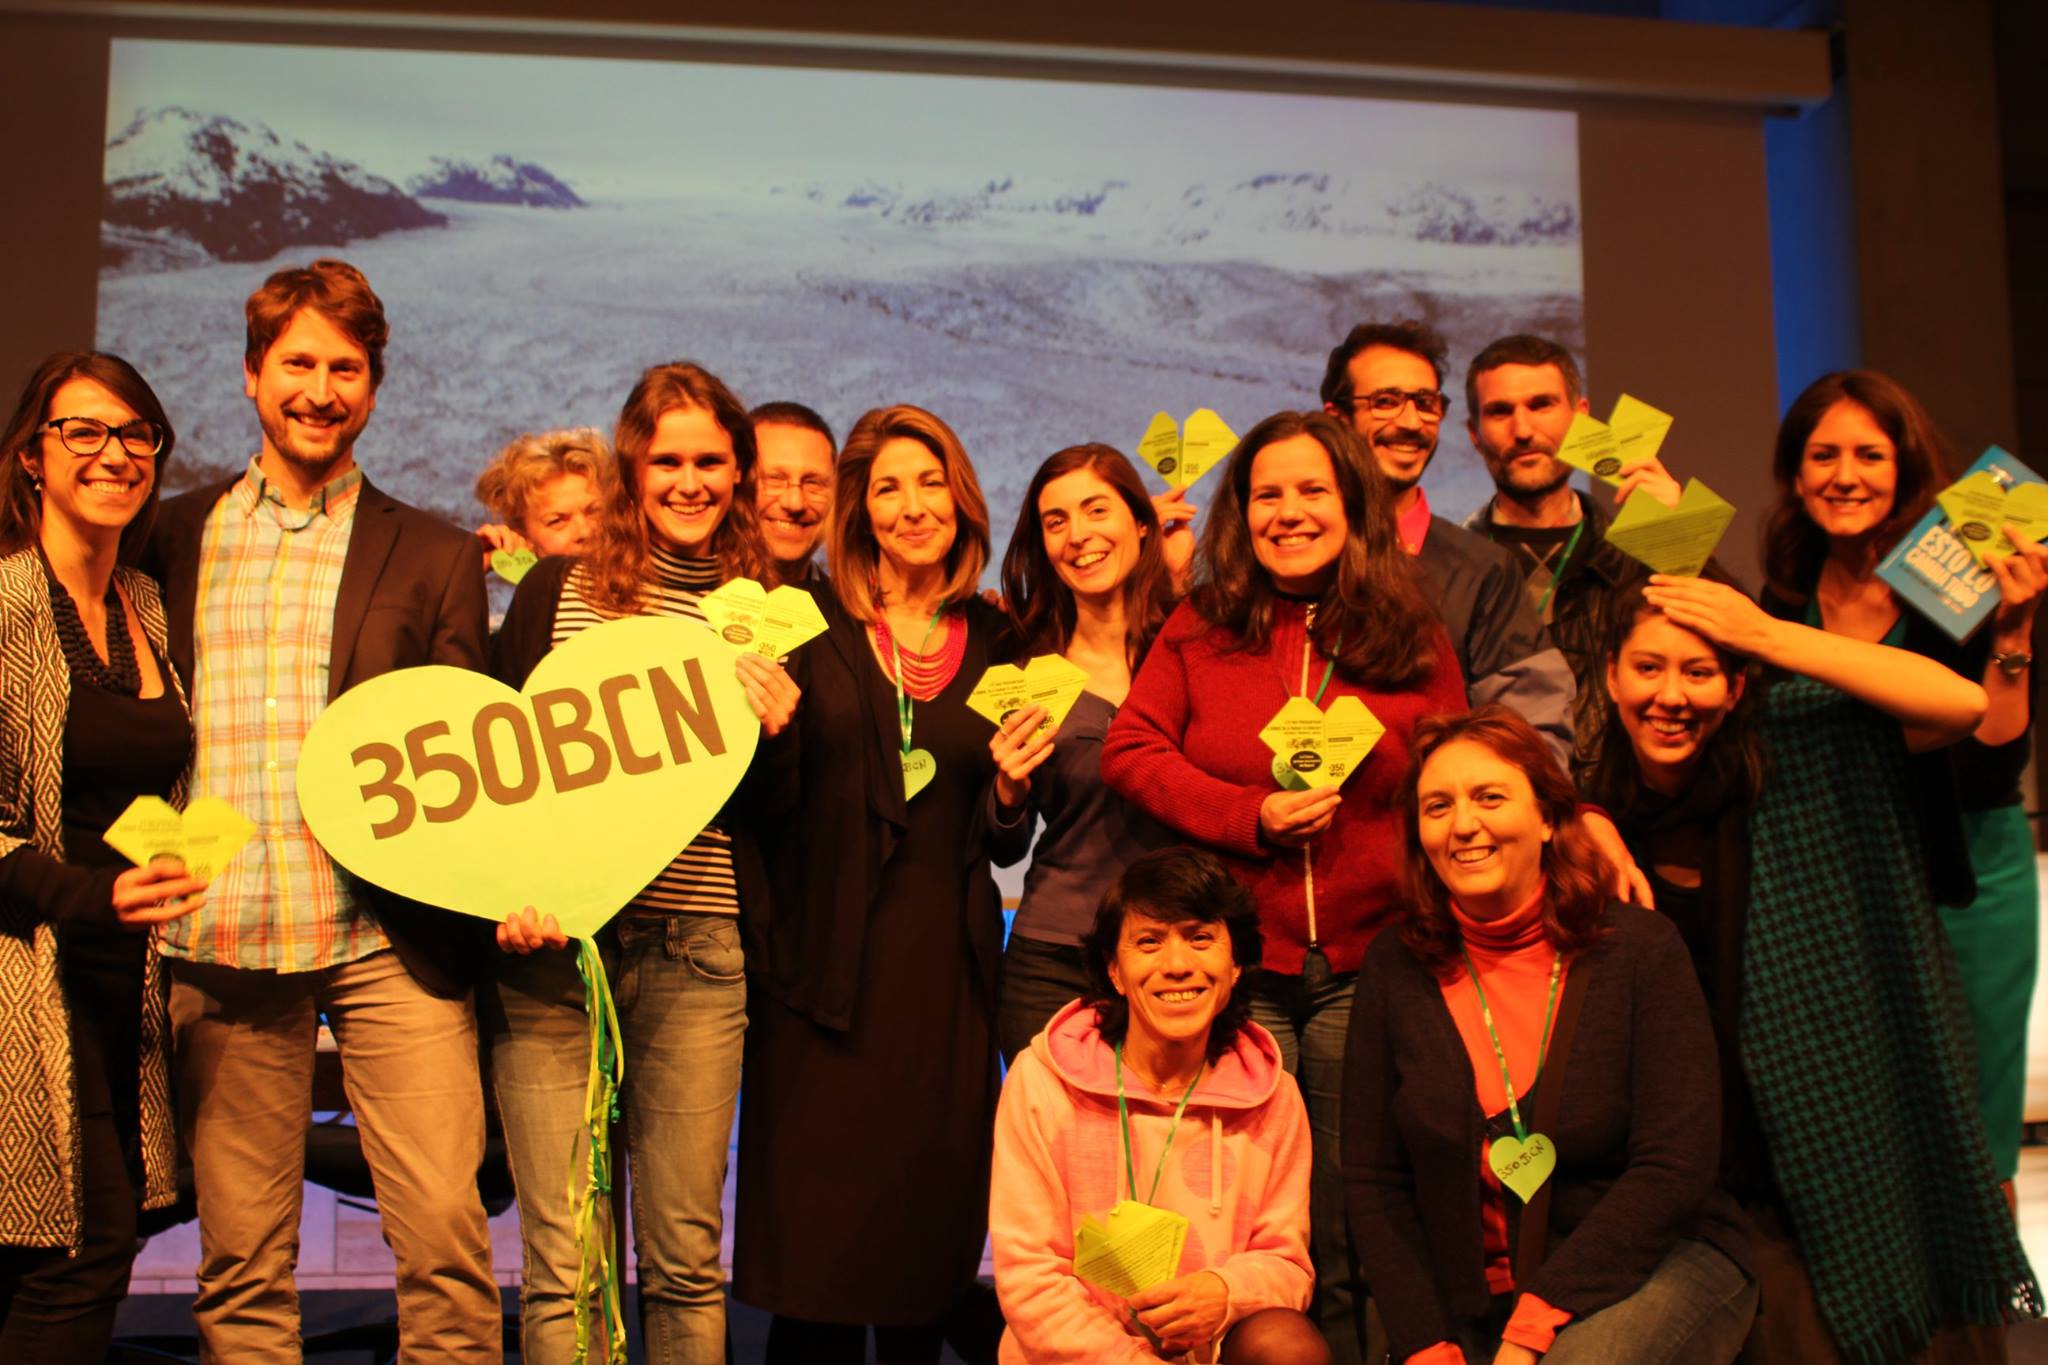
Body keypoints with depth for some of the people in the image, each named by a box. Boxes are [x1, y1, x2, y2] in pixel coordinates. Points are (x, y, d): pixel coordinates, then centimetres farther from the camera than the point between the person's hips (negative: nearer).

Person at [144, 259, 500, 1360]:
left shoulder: (433, 557, 8)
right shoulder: (176, 537, 13)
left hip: (388, 940, -1)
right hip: (217, 942, 2)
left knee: (444, 1235, -4)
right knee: (241, 1263, 9)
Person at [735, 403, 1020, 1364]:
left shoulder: (994, 644, 9)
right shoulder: (811, 626, 2)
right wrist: (768, 728, -18)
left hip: (946, 966, 2)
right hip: (828, 960, -2)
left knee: (930, 1229, 7)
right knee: (817, 1229, 0)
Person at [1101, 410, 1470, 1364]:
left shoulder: (1414, 640, 7)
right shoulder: (1201, 630, 7)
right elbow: (1129, 752, 1)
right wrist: (1252, 816, -12)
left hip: (1366, 971, 0)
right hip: (1237, 974, 0)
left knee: (1351, 1250, 6)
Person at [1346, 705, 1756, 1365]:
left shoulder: (1641, 948, -5)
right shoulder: (1395, 969, 1)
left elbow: (1674, 1168, -11)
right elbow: (1374, 1184, 3)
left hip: (1650, 1268, -2)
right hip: (1474, 1305, 2)